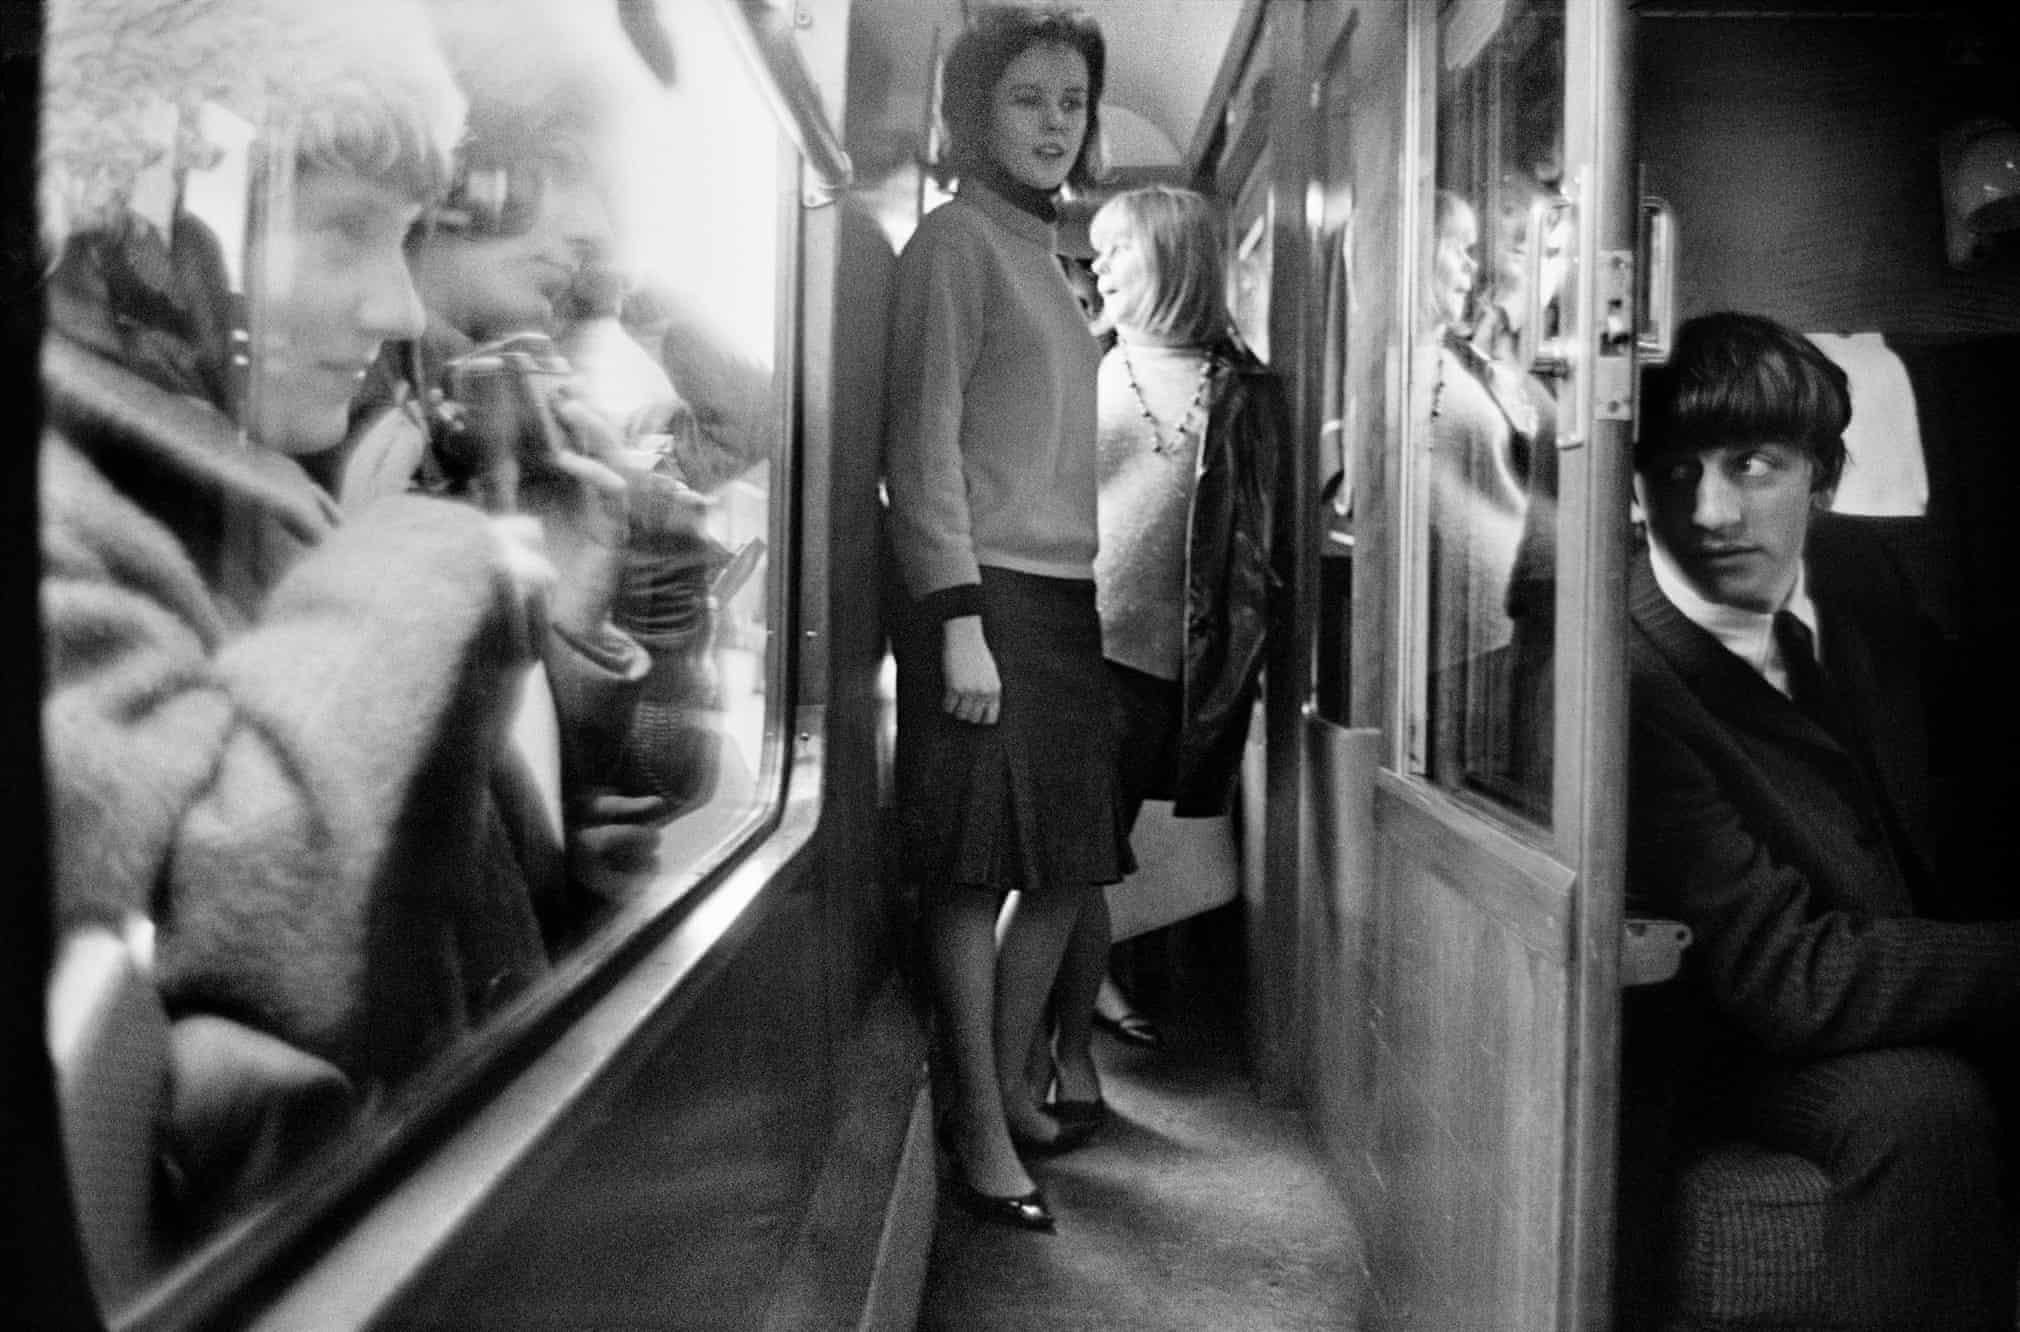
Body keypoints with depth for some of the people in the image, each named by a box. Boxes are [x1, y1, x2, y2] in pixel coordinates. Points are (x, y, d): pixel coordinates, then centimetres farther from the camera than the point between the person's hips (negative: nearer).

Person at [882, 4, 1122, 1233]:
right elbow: (922, 445, -10)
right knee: (976, 875, -3)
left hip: (1067, 598, 8)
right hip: (987, 594, -8)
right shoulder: (956, 239, -3)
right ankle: (981, 1132, 8)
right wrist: (959, 621, -16)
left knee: (1068, 866, 10)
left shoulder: (1046, 250, 21)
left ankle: (1012, 1088, 25)